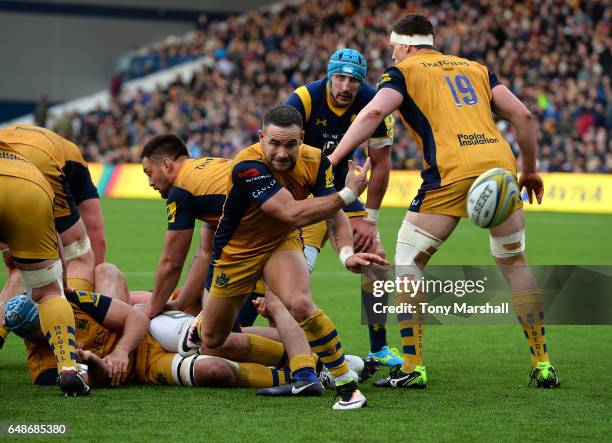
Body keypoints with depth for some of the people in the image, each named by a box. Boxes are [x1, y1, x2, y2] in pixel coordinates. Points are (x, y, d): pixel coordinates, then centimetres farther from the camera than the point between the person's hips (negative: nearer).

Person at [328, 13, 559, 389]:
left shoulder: (403, 72, 13)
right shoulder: (476, 69, 26)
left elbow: (375, 112, -6)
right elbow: (523, 115, 18)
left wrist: (332, 160, -8)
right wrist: (531, 171, 28)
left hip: (450, 172, -4)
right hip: (499, 161, 4)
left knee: (408, 263, 9)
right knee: (514, 263, 18)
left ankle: (413, 368, 4)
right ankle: (543, 365, 15)